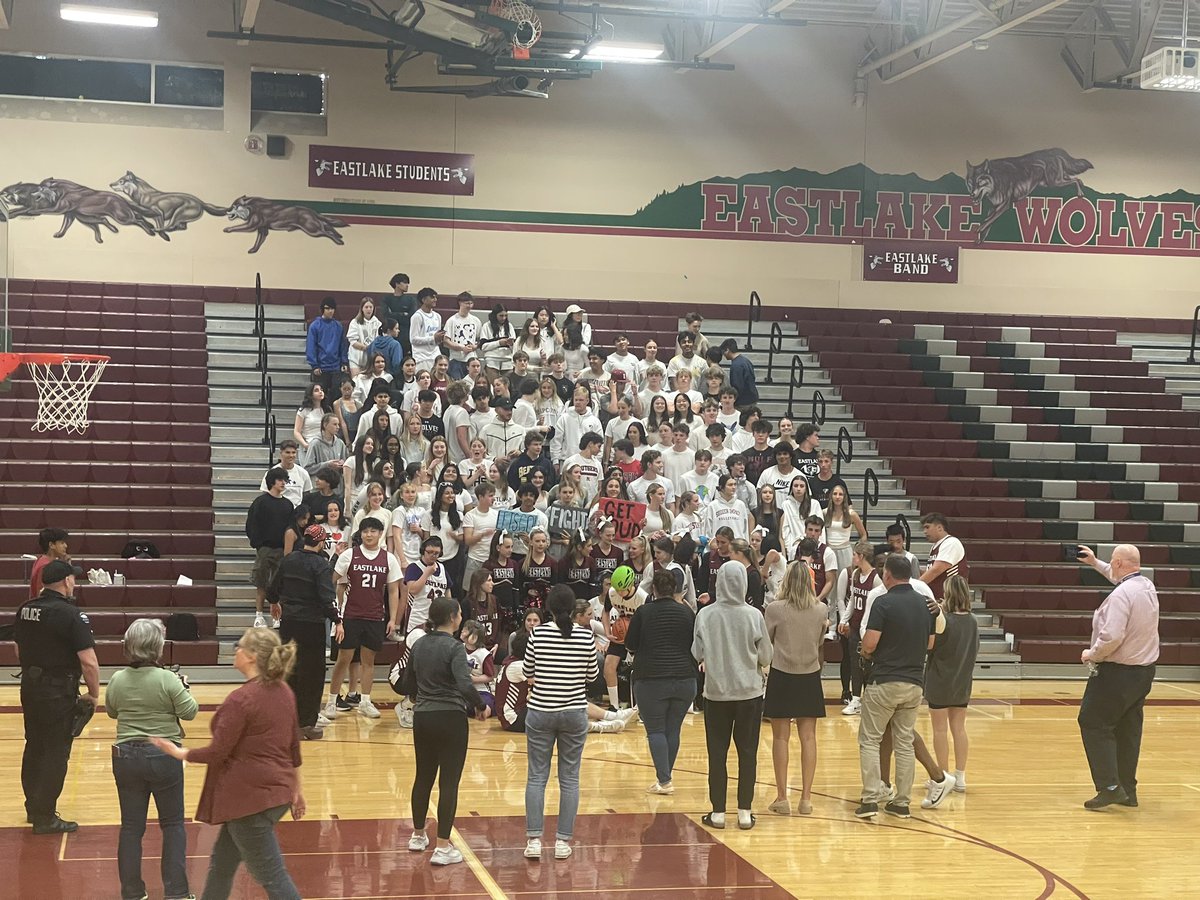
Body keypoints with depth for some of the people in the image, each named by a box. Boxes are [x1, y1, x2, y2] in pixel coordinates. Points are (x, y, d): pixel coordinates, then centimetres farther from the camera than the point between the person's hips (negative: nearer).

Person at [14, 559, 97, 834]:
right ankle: (45, 818, 6)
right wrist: (94, 694, -8)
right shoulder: (70, 615, -19)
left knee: (34, 748, 19)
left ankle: (33, 808, 30)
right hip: (58, 692, -7)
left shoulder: (25, 610, 4)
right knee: (55, 754, 2)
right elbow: (89, 662, -21)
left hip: (29, 687, 7)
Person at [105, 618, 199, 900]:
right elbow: (189, 712, -10)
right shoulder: (167, 679, -16)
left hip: (126, 756, 3)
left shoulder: (118, 679, -3)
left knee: (131, 826, 12)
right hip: (163, 756, -3)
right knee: (173, 824, 10)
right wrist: (184, 688, 6)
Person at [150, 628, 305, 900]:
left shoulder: (241, 699, -20)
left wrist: (179, 752, -1)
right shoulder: (283, 692, 5)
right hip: (277, 792, 9)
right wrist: (296, 787, 23)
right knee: (221, 865, 22)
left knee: (271, 876, -1)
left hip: (251, 797, -9)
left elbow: (218, 752, -16)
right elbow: (293, 745, 13)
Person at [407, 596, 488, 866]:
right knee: (449, 781, -1)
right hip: (450, 719, -6)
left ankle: (418, 836, 34)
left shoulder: (419, 644, 6)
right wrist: (480, 706, -10)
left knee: (423, 777, 20)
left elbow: (409, 678, 15)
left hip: (422, 717, 6)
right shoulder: (453, 647, -15)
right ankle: (442, 847, -1)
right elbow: (465, 685, -25)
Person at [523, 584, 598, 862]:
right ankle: (563, 841, 8)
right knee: (569, 778, 8)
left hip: (541, 712, 0)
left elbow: (527, 672, 4)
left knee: (536, 776, 5)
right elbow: (592, 676, 4)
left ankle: (534, 839, 0)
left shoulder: (538, 634, -7)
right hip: (575, 713, 1)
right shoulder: (586, 636, -6)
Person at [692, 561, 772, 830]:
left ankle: (718, 812, 11)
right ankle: (744, 812, 11)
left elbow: (697, 654, -4)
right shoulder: (754, 616, -10)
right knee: (748, 752, 9)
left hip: (716, 692, 0)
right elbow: (766, 657, -4)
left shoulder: (705, 615, -10)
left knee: (717, 752, 8)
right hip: (749, 692, 0)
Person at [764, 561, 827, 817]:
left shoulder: (775, 609, -13)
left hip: (781, 676, -2)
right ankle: (806, 798, 9)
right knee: (808, 737, 7)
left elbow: (765, 641, -1)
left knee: (780, 737, 5)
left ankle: (782, 798, 7)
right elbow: (820, 641, 9)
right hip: (810, 678, 2)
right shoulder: (821, 610, -5)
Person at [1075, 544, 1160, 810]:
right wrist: (1095, 563, 38)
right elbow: (1123, 578, 31)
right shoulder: (1147, 586, 6)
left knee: (1093, 724, -1)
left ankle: (1109, 786, -9)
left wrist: (1092, 654, -13)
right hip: (1144, 670, 9)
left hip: (1118, 672, -9)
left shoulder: (1121, 594, -22)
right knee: (1128, 730, 14)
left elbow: (1112, 637, -30)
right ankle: (1128, 790, 18)